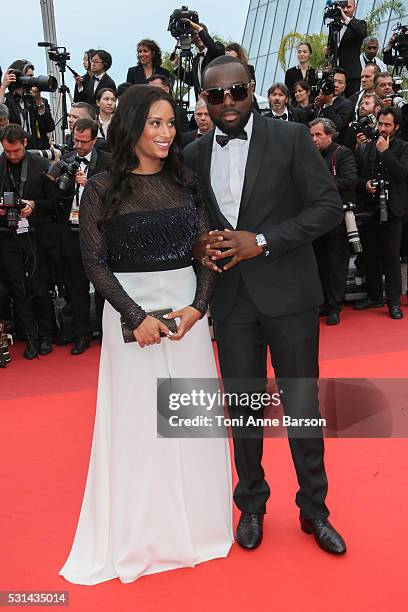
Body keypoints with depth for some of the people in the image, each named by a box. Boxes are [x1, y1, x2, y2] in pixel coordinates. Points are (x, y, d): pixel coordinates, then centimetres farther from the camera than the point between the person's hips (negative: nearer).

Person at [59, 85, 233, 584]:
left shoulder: (184, 180, 6)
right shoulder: (103, 188, -4)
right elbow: (95, 262, -6)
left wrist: (197, 306, -11)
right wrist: (137, 317, -14)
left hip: (187, 306, 3)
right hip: (130, 310, -3)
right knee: (137, 421, 7)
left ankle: (196, 522, 32)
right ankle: (139, 533, 26)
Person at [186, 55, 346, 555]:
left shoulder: (291, 137, -3)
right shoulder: (194, 154, 7)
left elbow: (329, 206, -7)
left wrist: (262, 241, -16)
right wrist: (197, 246, -7)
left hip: (288, 293, -2)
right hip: (231, 299, 3)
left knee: (303, 408, 6)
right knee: (243, 409, 12)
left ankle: (314, 509, 29)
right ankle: (251, 504, 34)